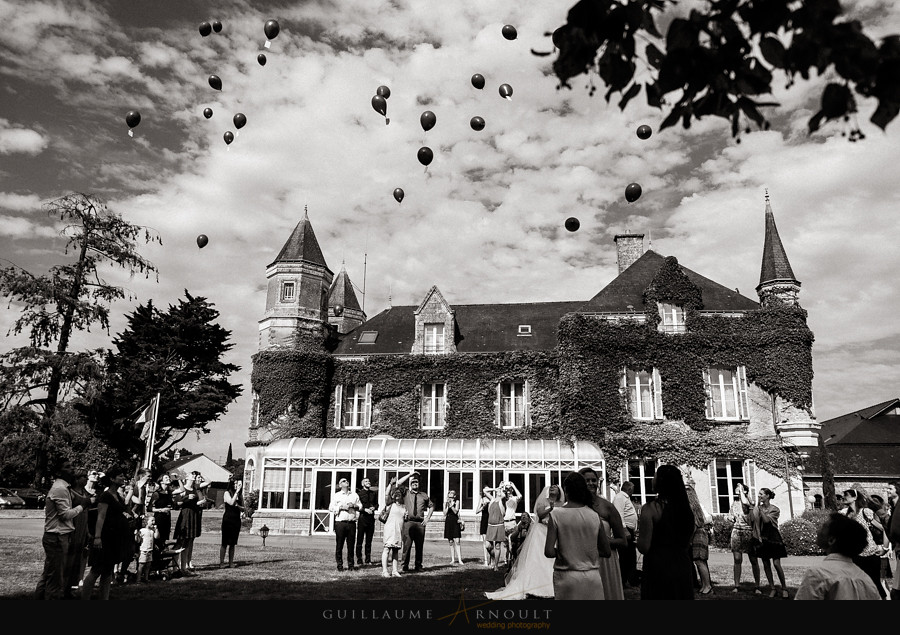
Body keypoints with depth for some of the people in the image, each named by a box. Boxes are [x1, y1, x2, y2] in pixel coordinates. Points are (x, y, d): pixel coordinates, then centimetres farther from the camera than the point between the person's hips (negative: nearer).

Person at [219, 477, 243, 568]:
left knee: (233, 543, 7)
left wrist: (238, 506, -10)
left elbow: (243, 509, 10)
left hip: (236, 520, 4)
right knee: (225, 543, -3)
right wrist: (237, 491, -19)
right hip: (228, 520, -4)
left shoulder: (240, 495, 9)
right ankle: (221, 562, 2)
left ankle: (231, 562, 12)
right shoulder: (227, 493, -3)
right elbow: (231, 503, -19)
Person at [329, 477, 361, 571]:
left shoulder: (354, 495, 17)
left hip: (352, 523, 2)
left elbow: (360, 506, 15)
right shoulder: (336, 495, 8)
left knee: (351, 544, 3)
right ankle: (339, 564, 9)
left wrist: (354, 505, -3)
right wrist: (341, 507, -10)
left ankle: (351, 564, 11)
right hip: (340, 523, -2)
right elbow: (331, 508, 2)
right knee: (339, 544, -1)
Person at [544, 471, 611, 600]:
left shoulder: (556, 514, -11)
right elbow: (606, 552, 3)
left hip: (566, 576, -2)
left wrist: (563, 551, 4)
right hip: (592, 575, 2)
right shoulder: (595, 516, -3)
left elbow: (549, 552, -16)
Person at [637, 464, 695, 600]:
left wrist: (639, 532, 2)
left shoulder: (650, 508, -13)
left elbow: (644, 547, -16)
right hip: (683, 568, 6)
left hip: (658, 569, -5)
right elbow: (687, 544, 14)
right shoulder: (686, 508, 5)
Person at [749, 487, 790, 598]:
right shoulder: (757, 508, 5)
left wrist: (760, 507, -18)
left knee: (776, 564, -7)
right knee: (766, 565, 5)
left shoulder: (774, 509, -4)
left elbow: (766, 520, -20)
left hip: (773, 538, -3)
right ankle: (772, 588, 14)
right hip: (762, 538, 4)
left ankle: (784, 588, 8)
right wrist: (752, 507, -10)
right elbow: (752, 520, -5)